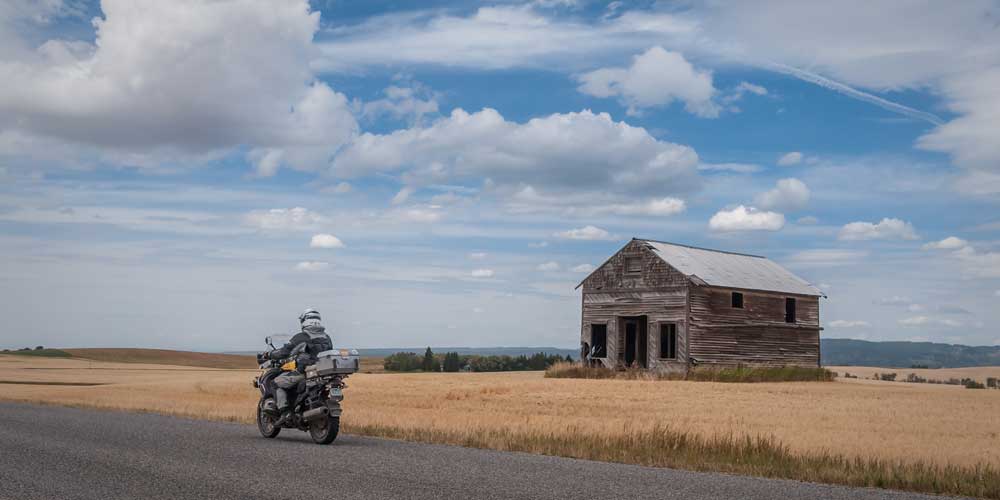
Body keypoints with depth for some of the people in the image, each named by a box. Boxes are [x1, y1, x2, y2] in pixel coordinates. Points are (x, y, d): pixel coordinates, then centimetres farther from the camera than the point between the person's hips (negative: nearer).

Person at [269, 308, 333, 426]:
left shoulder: (301, 337, -3)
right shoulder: (327, 337, 14)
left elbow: (284, 351, -3)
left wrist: (270, 354, 14)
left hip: (304, 372, -6)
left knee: (277, 383, 8)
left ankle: (285, 411, -8)